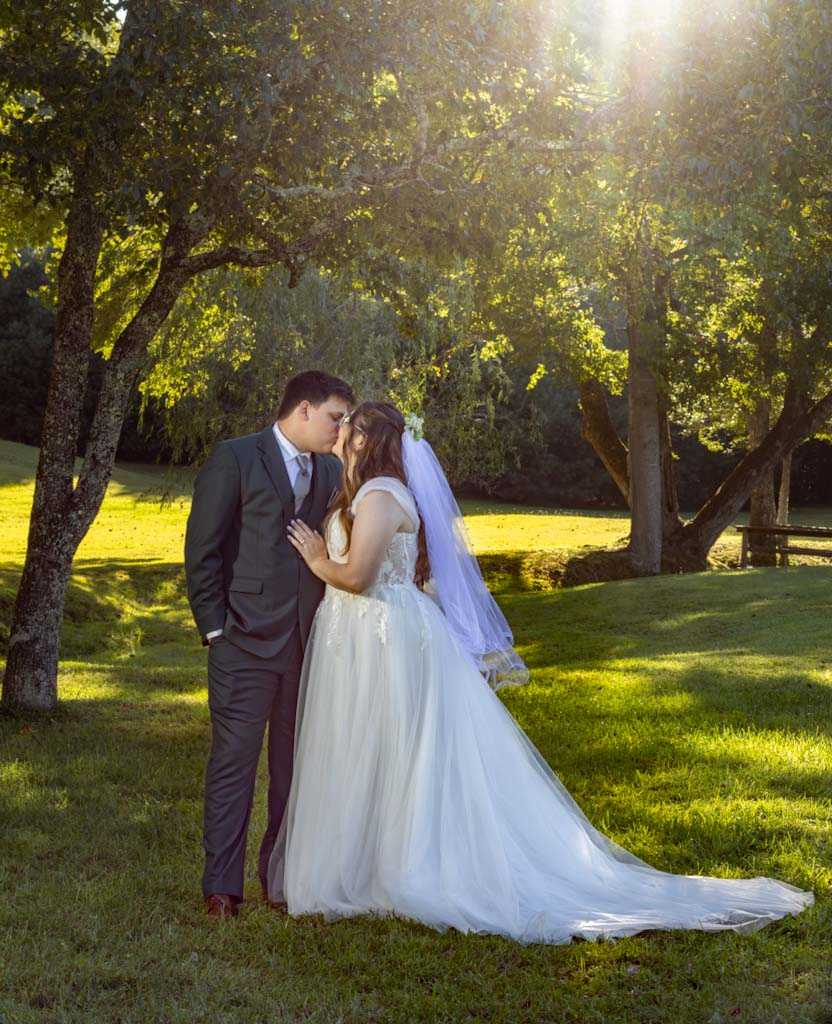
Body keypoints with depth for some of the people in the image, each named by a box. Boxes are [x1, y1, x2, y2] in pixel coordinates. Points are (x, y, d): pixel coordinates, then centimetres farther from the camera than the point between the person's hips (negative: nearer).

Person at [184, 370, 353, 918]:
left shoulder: (332, 472, 12)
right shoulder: (235, 460, -4)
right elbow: (203, 549, -5)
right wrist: (215, 627, -8)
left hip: (308, 644, 5)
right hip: (246, 641, -5)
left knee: (296, 765, 11)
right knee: (234, 760, 0)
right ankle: (223, 885, 10)